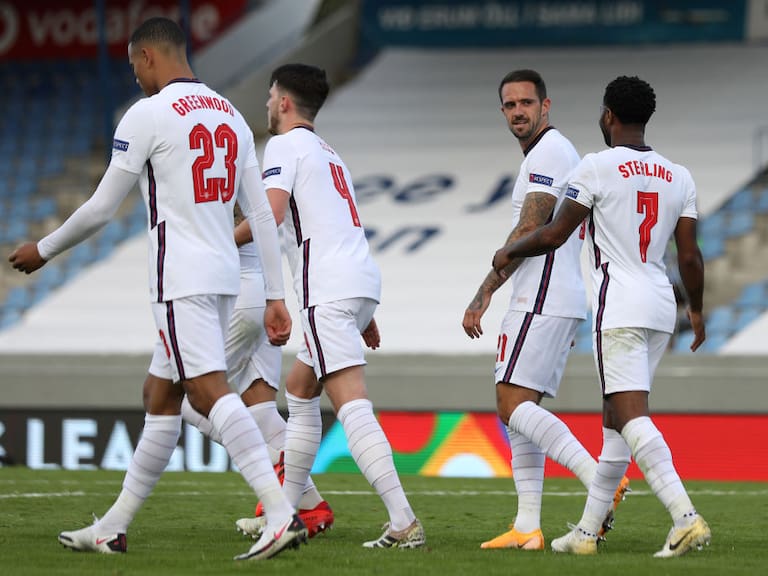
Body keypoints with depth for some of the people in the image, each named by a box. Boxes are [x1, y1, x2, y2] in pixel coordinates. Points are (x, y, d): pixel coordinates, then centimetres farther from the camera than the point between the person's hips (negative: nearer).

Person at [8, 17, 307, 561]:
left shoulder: (149, 114, -7)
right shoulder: (231, 115, 14)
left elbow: (100, 209, -3)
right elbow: (262, 215, 12)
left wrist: (43, 250, 13)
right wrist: (276, 297, 14)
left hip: (181, 281, -8)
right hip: (225, 277, 8)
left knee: (211, 392, -16)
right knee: (160, 395, 15)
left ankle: (282, 515, -30)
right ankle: (112, 528, 21)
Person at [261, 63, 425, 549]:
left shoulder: (285, 145, 0)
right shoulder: (327, 153, 27)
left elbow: (271, 213, -16)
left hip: (329, 290, -10)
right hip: (362, 281, 10)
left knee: (352, 406, -16)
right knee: (299, 390, 22)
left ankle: (404, 522, -27)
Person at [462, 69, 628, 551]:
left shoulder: (548, 153, -11)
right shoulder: (557, 152, 22)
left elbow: (529, 231, -18)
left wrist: (484, 294, -16)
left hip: (541, 301, -10)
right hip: (560, 301, 10)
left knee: (513, 405, -14)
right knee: (520, 410, 8)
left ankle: (599, 479, -22)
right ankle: (528, 528, 6)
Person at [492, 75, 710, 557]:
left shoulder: (598, 167, -7)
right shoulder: (679, 178, 10)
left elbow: (555, 234, -5)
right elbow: (689, 255, 10)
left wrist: (509, 253, 14)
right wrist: (697, 310, 26)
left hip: (620, 308, -7)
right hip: (662, 307, 7)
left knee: (631, 415, -14)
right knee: (616, 417, 13)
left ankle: (686, 517, -29)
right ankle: (588, 531, 18)